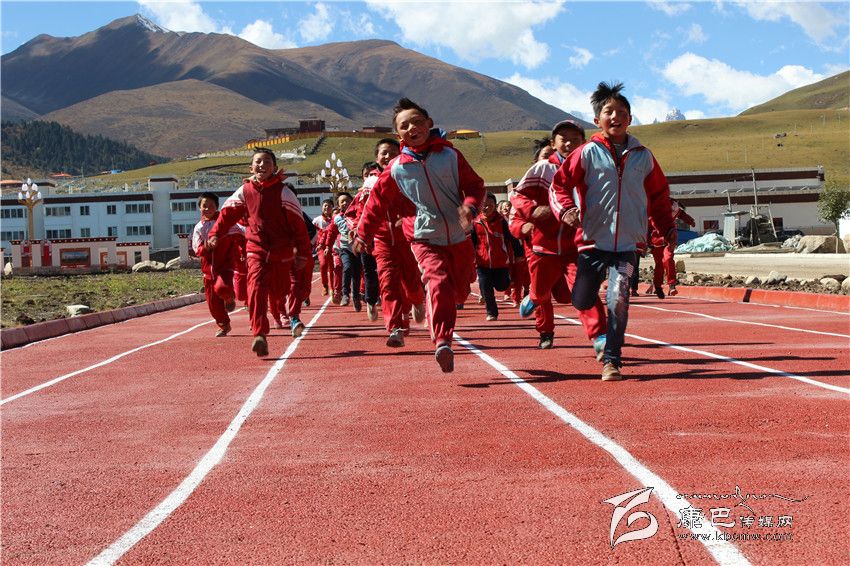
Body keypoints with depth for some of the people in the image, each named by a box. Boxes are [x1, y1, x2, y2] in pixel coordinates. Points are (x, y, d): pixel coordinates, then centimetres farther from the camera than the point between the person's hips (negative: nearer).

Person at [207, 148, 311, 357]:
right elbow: (228, 212, 13)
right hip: (256, 248, 1)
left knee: (278, 291, 11)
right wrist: (215, 234, 1)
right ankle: (259, 335, -22)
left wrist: (303, 253, -7)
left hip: (282, 250, -1)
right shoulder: (244, 190, 2)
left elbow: (298, 224, -6)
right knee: (256, 289, -18)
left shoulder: (283, 192, -7)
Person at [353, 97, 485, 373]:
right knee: (438, 283, -25)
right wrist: (363, 233, 7)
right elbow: (377, 201, 7)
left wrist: (470, 206, -18)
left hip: (459, 237, 2)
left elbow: (475, 184, 3)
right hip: (425, 239, -2)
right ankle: (442, 343, -29)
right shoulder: (396, 169, -2)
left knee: (460, 291, 11)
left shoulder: (450, 155, -1)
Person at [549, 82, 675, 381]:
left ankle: (612, 359, -4)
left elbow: (659, 193, 21)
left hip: (628, 244, 0)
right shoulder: (588, 153, 1)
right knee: (582, 301, 4)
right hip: (593, 240, 0)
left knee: (618, 299, -15)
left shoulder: (643, 156, 9)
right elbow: (559, 184, 2)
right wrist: (565, 209, -17)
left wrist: (667, 226, 13)